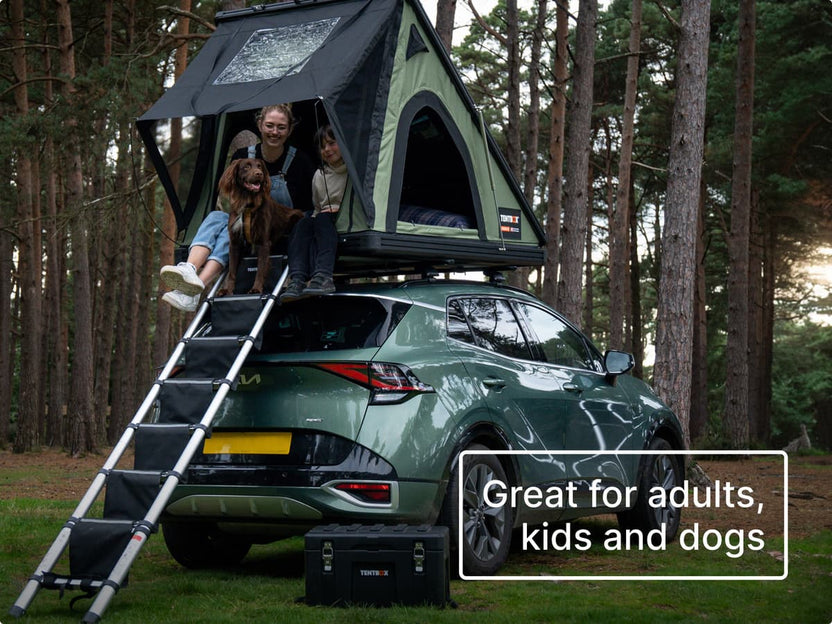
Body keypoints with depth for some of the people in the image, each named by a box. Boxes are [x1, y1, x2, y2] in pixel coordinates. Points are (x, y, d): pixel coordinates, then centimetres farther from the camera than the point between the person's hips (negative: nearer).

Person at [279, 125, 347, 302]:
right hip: (322, 227, 4)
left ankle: (323, 277, -53)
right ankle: (297, 279, -48)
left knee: (323, 219, -34)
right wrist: (317, 217, 2)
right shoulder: (319, 175, 20)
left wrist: (341, 211, -8)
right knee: (303, 224, -28)